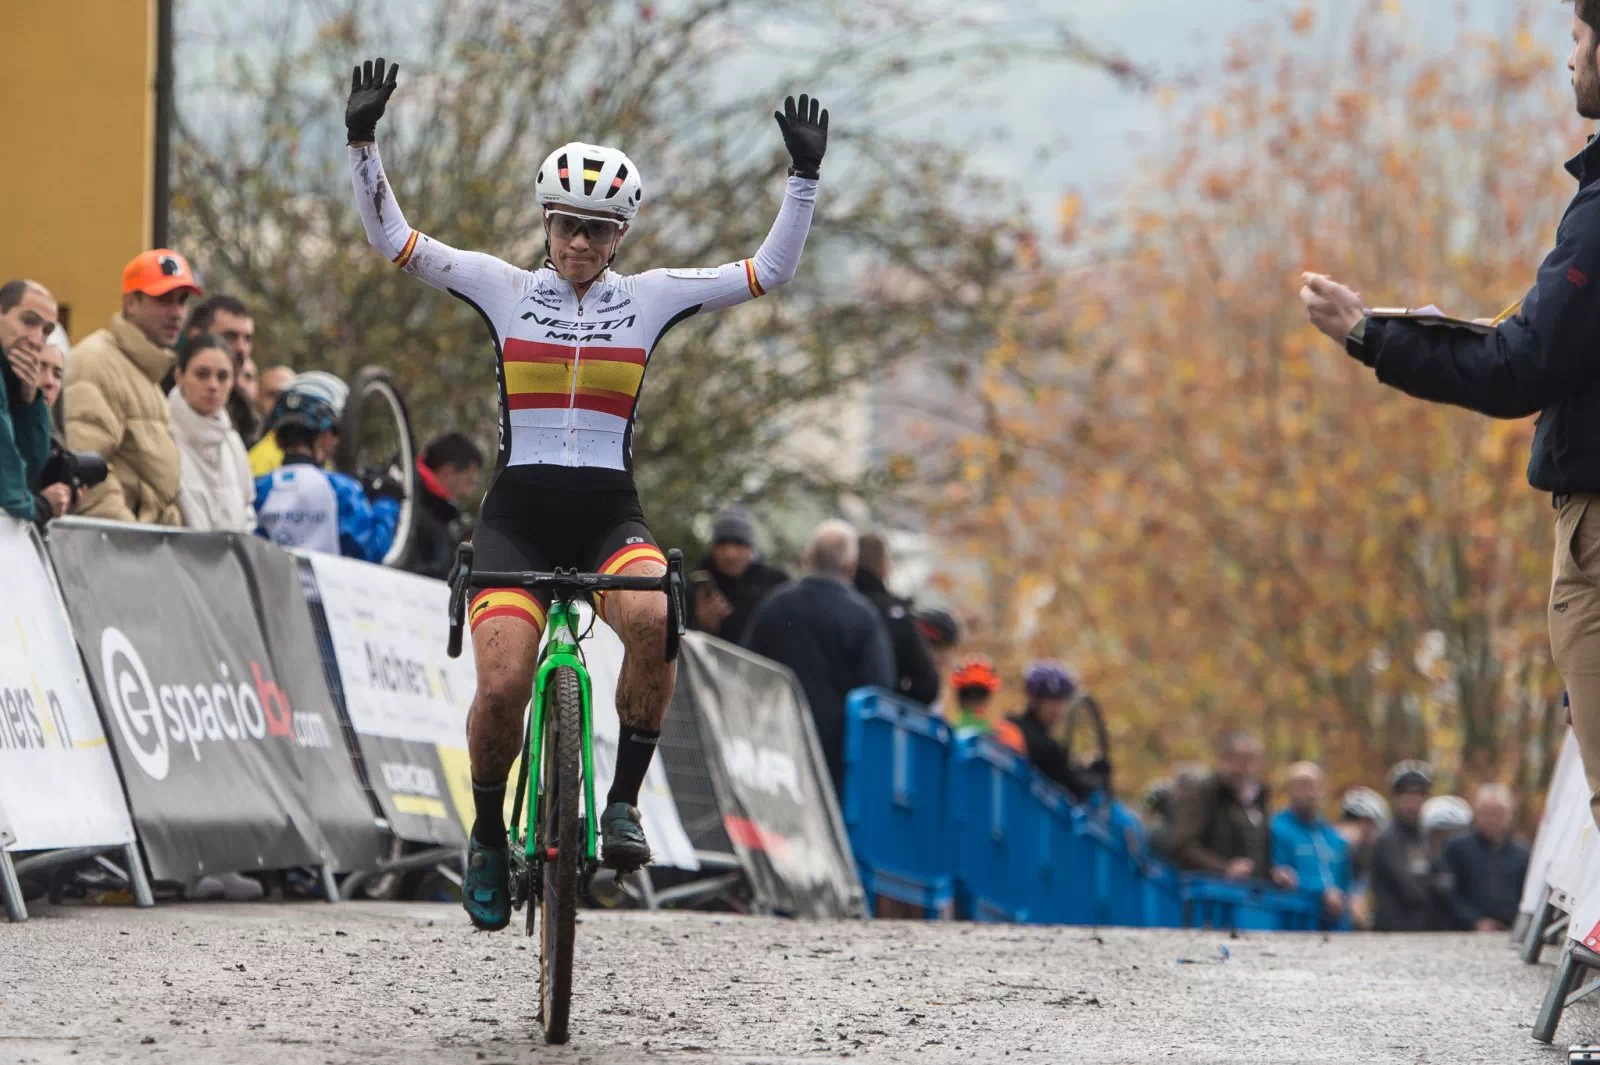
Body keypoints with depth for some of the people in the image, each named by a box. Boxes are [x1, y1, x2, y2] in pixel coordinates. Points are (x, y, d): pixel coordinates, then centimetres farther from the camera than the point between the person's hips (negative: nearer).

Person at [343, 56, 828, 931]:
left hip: (609, 514, 0)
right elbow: (392, 239, 1)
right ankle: (488, 839, 7)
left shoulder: (648, 298, 7)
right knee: (503, 685, -19)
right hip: (517, 513, 0)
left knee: (654, 620, -33)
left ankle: (624, 801, -16)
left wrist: (804, 177, -2)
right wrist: (362, 144, -10)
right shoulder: (504, 288, 5)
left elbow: (770, 270, 6)